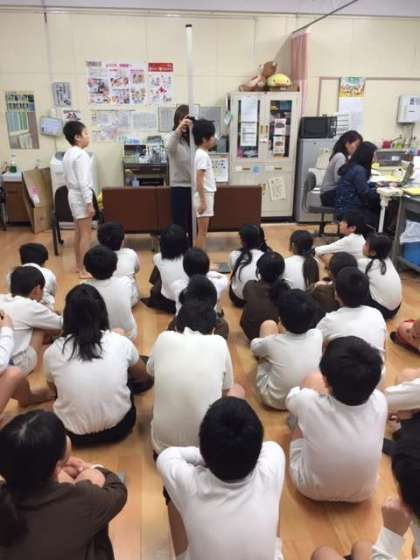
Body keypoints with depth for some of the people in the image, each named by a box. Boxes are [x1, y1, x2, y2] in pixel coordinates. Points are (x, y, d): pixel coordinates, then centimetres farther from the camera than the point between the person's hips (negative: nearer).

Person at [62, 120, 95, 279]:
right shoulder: (81, 155, -18)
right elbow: (83, 182, -23)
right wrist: (89, 203, -21)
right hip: (81, 197, -10)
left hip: (73, 194, 10)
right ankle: (84, 270, -1)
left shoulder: (68, 154, 12)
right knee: (86, 234, -5)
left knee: (78, 232, 16)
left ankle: (79, 265, 25)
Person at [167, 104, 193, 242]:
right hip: (179, 186, -3)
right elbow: (169, 148, -28)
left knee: (194, 224, 12)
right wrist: (179, 128, -40)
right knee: (180, 225, 1)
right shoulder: (173, 136, -4)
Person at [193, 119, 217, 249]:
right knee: (202, 232, -4)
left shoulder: (202, 153, 13)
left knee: (202, 231, 14)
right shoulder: (202, 155, -16)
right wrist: (203, 201, -23)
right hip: (204, 196, -10)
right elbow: (199, 180, -22)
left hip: (206, 195, 10)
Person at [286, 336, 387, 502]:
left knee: (312, 381, 3)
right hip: (362, 493, 2)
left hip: (311, 489, -2)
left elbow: (291, 397, -6)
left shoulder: (309, 402, -32)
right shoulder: (379, 402, -25)